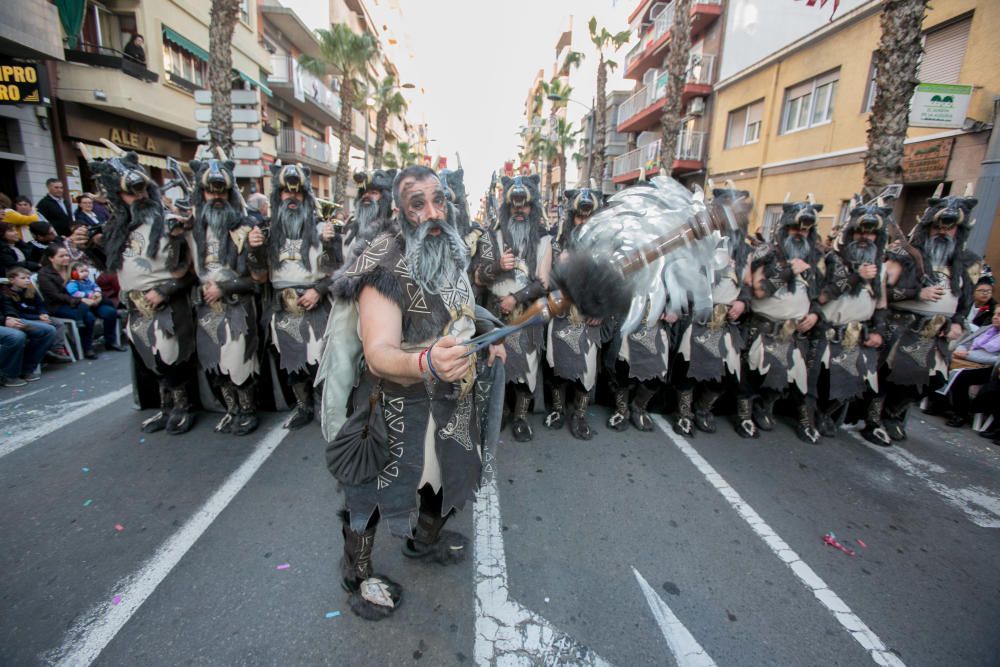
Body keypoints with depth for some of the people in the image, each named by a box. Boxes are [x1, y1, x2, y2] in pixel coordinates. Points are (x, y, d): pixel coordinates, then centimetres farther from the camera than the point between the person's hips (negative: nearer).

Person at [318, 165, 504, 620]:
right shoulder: (386, 268, -22)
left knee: (447, 474, 24)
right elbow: (377, 352, -32)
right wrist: (426, 362, -52)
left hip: (452, 399, 8)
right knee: (375, 487, 11)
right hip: (399, 407, -7)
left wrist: (490, 342, 6)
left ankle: (425, 539, 55)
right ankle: (357, 572, 41)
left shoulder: (453, 257, 3)